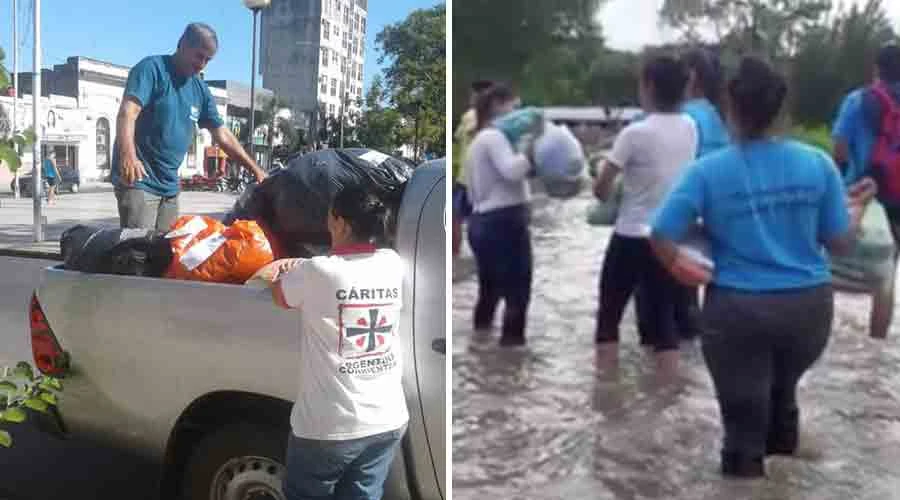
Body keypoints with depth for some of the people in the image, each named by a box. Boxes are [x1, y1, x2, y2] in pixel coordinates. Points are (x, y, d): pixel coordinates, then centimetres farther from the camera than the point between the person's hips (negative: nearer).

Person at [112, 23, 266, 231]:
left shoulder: (200, 90, 13)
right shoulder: (152, 68, -7)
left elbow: (223, 135, 18)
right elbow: (127, 113, -21)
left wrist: (255, 170, 12)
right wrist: (128, 155, -38)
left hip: (170, 185, 8)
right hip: (138, 180, -7)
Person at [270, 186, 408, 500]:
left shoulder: (318, 272, -17)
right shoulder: (393, 265, -2)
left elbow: (279, 296, 4)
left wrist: (290, 273, 24)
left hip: (329, 427, -4)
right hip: (388, 421, 5)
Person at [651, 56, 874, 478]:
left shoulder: (707, 171, -13)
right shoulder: (817, 163, -6)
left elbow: (661, 238, -17)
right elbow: (840, 243, -1)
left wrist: (682, 268, 3)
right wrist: (857, 208, 19)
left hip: (738, 309, -4)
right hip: (808, 305, 4)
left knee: (744, 418, 13)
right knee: (782, 391, 32)